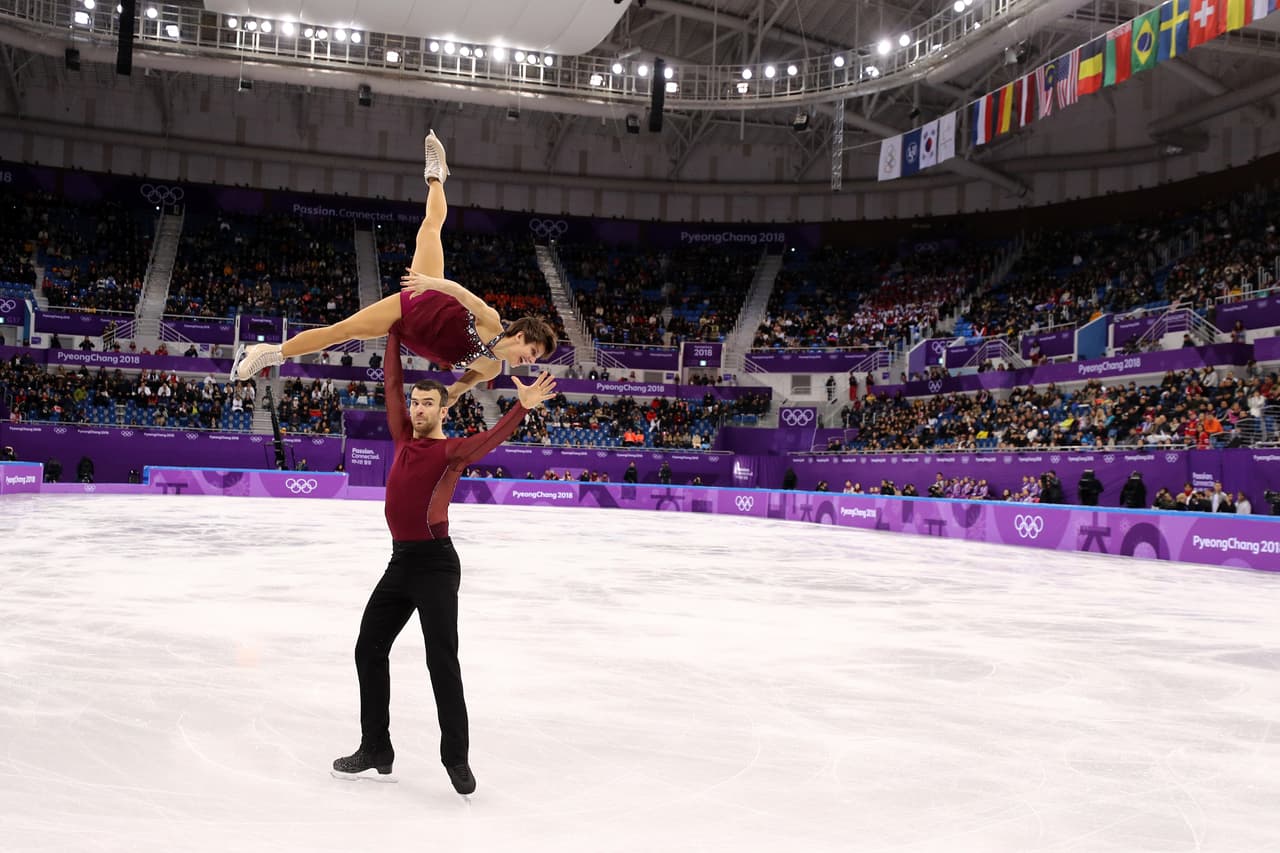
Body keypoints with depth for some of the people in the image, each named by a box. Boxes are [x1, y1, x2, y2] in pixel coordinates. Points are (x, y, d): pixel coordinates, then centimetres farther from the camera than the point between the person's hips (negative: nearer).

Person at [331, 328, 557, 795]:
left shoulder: (451, 450, -7)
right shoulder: (404, 439, 11)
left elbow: (490, 438, -26)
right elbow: (393, 384, 13)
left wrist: (523, 407, -43)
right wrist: (394, 332, 11)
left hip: (435, 563, -8)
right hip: (400, 561, 8)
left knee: (442, 661, -7)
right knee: (369, 651, 13)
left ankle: (456, 757, 5)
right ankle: (375, 752, 25)